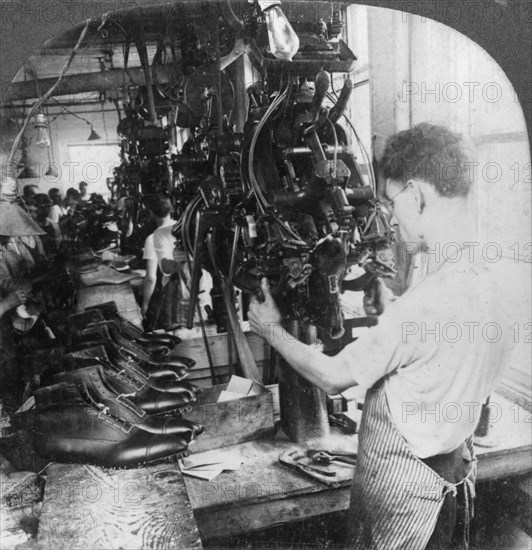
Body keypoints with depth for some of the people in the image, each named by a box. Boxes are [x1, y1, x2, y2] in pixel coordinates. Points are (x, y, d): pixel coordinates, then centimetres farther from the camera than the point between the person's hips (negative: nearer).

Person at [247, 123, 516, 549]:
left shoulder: (427, 302, -33)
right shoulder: (498, 279, -9)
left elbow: (334, 378, -20)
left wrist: (272, 331, -6)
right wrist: (391, 307, 4)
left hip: (400, 485, -7)